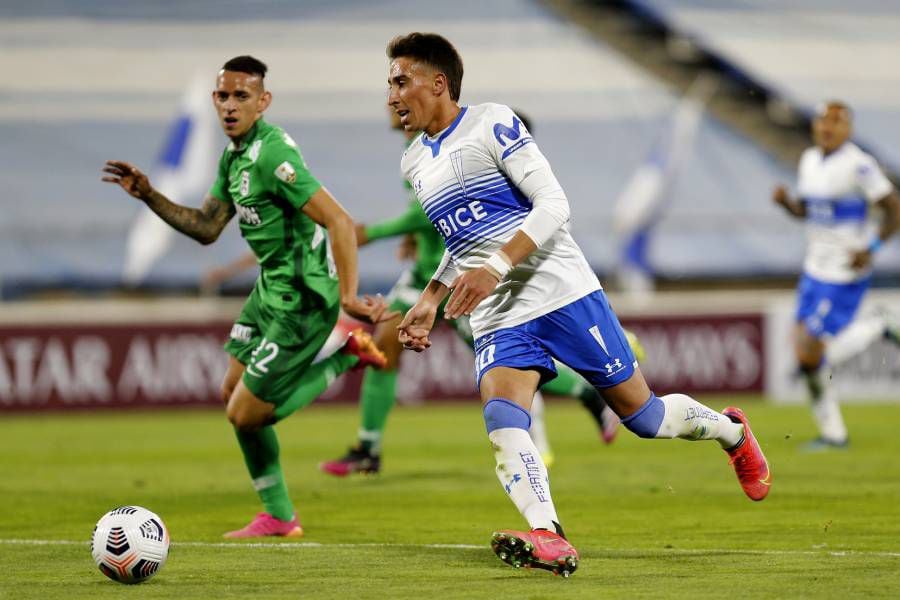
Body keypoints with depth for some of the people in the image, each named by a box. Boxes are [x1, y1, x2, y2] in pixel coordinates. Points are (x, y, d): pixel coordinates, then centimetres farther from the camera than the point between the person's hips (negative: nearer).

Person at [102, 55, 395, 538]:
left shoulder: (272, 154, -23)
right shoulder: (234, 155, 7)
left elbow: (338, 221, -28)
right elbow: (206, 228, 15)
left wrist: (348, 297, -31)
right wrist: (148, 196, 4)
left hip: (300, 299, -10)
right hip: (270, 287, 10)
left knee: (246, 414, -5)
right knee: (234, 393, 16)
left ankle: (344, 357, 7)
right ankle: (278, 517, 25)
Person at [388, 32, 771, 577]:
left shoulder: (492, 124, -8)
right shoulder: (415, 164, 14)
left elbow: (553, 203, -15)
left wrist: (496, 267, -26)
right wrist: (430, 300, 16)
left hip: (563, 293, -5)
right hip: (499, 321, 5)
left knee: (644, 415, 4)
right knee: (501, 419, -25)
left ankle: (731, 431, 34)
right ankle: (548, 539, -40)